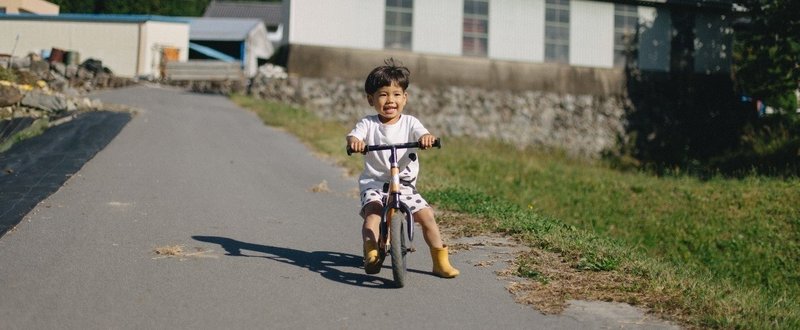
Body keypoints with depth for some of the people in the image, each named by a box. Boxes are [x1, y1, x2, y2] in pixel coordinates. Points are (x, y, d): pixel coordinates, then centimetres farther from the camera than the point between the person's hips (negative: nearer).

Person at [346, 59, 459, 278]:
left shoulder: (409, 123, 2)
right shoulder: (368, 124, -1)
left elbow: (422, 134, -16)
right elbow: (353, 135, -18)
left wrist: (427, 138, -42)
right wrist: (354, 141, -43)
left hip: (405, 184, 1)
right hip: (374, 184, -1)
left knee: (427, 215, -9)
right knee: (372, 211, -30)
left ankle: (440, 261, 3)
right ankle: (371, 254, -29)